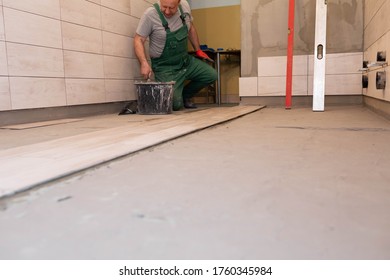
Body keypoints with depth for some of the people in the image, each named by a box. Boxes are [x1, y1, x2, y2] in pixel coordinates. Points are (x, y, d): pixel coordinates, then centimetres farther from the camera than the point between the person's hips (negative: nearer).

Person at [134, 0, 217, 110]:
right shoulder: (150, 14, -19)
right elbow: (139, 40, -16)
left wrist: (198, 50, 15)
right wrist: (144, 63, -31)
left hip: (186, 60, 6)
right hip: (165, 67, -6)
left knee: (211, 75, -1)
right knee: (175, 104, -16)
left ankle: (184, 95, 20)